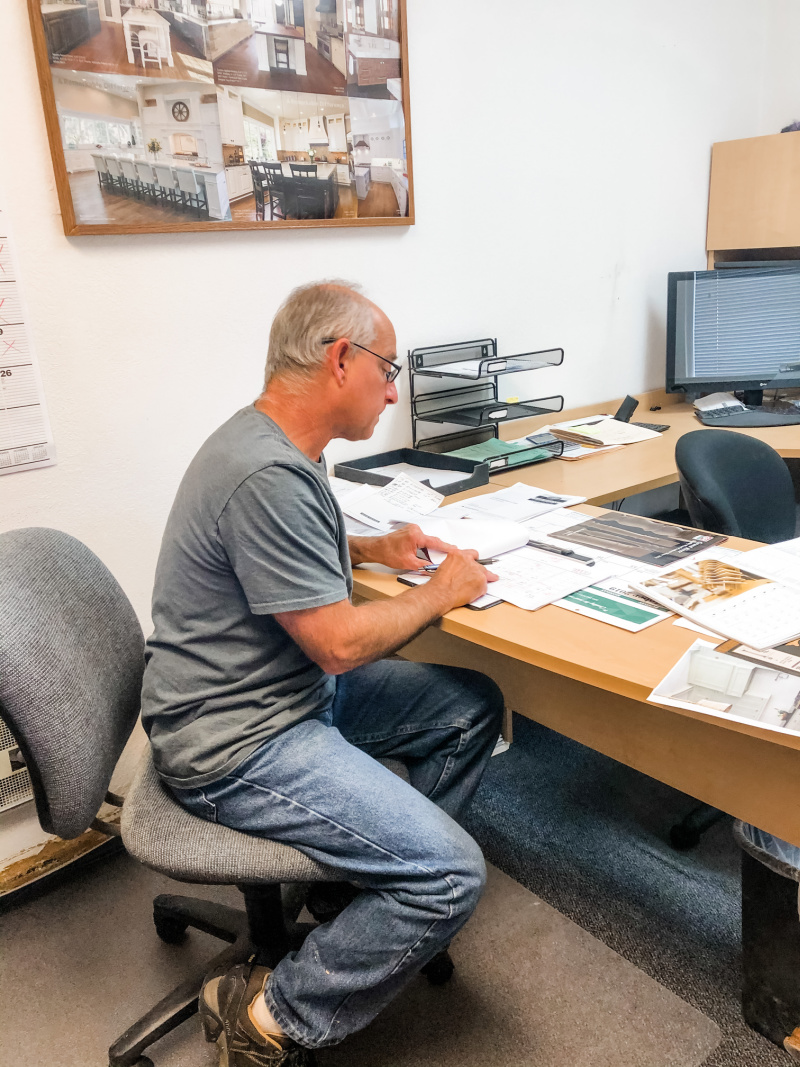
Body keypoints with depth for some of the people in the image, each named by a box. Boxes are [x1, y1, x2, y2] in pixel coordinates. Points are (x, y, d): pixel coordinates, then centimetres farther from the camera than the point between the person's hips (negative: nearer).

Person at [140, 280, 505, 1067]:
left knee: (473, 707, 12)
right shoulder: (267, 475, -27)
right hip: (237, 743, -10)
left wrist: (374, 550, 10)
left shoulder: (273, 445, 6)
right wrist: (440, 591, -8)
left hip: (289, 690, 10)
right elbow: (339, 643, -24)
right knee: (451, 876, -16)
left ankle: (376, 872, 22)